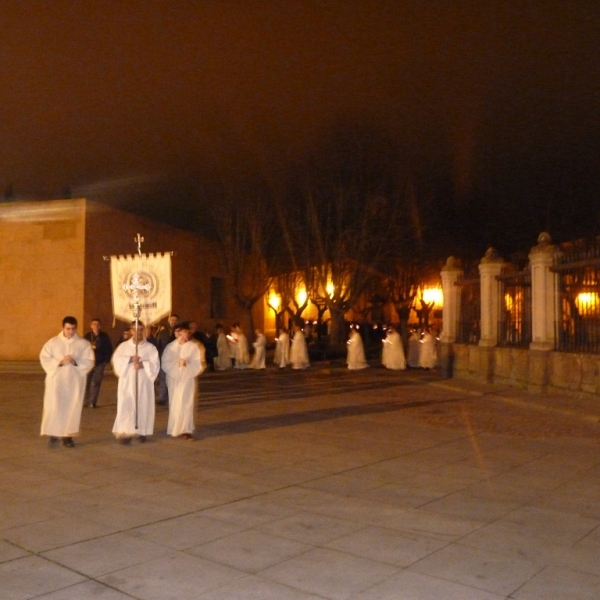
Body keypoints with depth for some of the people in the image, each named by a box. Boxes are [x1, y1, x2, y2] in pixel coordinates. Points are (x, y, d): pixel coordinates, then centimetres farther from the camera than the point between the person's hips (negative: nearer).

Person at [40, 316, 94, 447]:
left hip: (75, 381, 0)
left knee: (72, 408, 0)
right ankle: (53, 433, 12)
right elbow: (44, 358, -1)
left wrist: (76, 362, -18)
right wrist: (59, 362, -16)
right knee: (54, 407, -3)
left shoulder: (83, 344, 3)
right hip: (56, 380, 0)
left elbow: (89, 362, -1)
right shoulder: (53, 342, 4)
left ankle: (68, 435, 8)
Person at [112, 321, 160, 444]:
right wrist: (130, 359, -17)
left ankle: (142, 431, 13)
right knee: (126, 407, -6)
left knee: (143, 406, 2)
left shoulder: (150, 347, 5)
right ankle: (125, 432, -6)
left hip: (144, 382, 0)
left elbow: (155, 364, -4)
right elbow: (116, 360, -4)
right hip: (127, 382, 0)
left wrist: (142, 364, -20)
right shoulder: (124, 346, 8)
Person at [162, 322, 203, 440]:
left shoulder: (193, 347, -3)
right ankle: (175, 429, 15)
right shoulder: (170, 347, 1)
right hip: (174, 379, 2)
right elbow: (165, 364, -5)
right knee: (174, 404, 6)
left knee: (186, 404, -5)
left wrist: (186, 364, -20)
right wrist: (177, 364, -18)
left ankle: (186, 430, -2)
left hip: (188, 379, -2)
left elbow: (198, 365, -4)